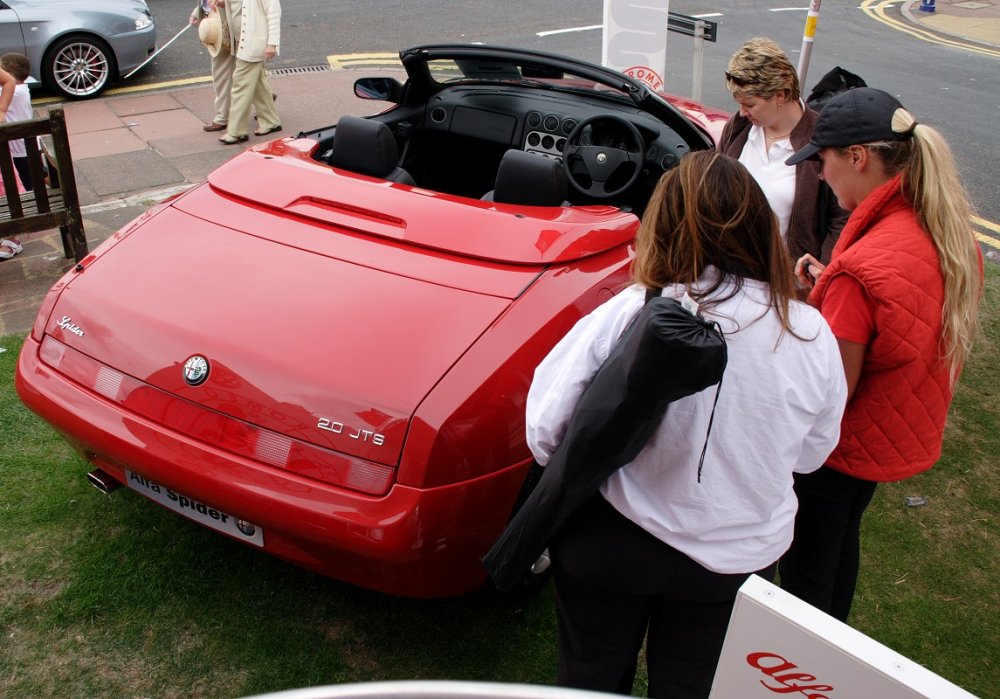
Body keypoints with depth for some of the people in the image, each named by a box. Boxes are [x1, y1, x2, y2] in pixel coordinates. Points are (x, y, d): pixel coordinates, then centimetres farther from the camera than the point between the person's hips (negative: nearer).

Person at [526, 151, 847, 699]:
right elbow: (811, 454, -1)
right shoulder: (811, 336, -16)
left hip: (610, 545, -2)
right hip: (738, 558, 2)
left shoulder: (627, 315, -24)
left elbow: (545, 431, -18)